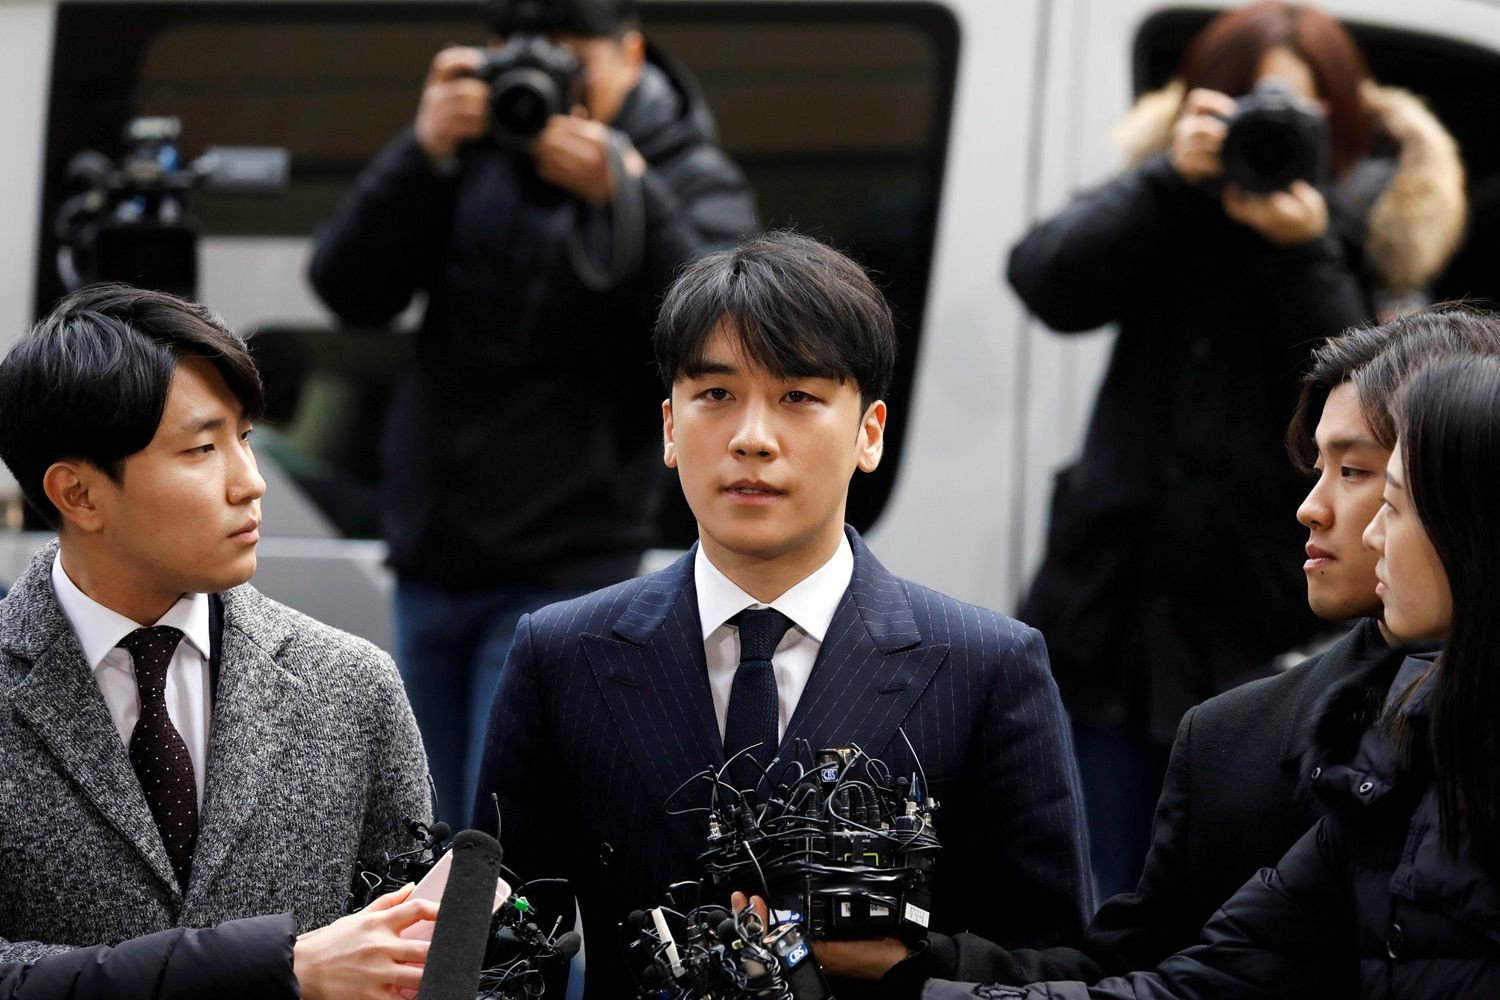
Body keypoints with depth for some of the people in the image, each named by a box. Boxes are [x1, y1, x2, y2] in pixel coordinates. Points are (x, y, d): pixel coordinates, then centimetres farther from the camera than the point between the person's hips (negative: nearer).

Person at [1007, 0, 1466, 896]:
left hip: (1263, 635, -3)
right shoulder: (1174, 215, 6)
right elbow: (1047, 282, -11)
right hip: (1118, 618, 3)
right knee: (1103, 899, 8)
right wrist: (1172, 179, -21)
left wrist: (1304, 251, -24)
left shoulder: (1367, 232, -1)